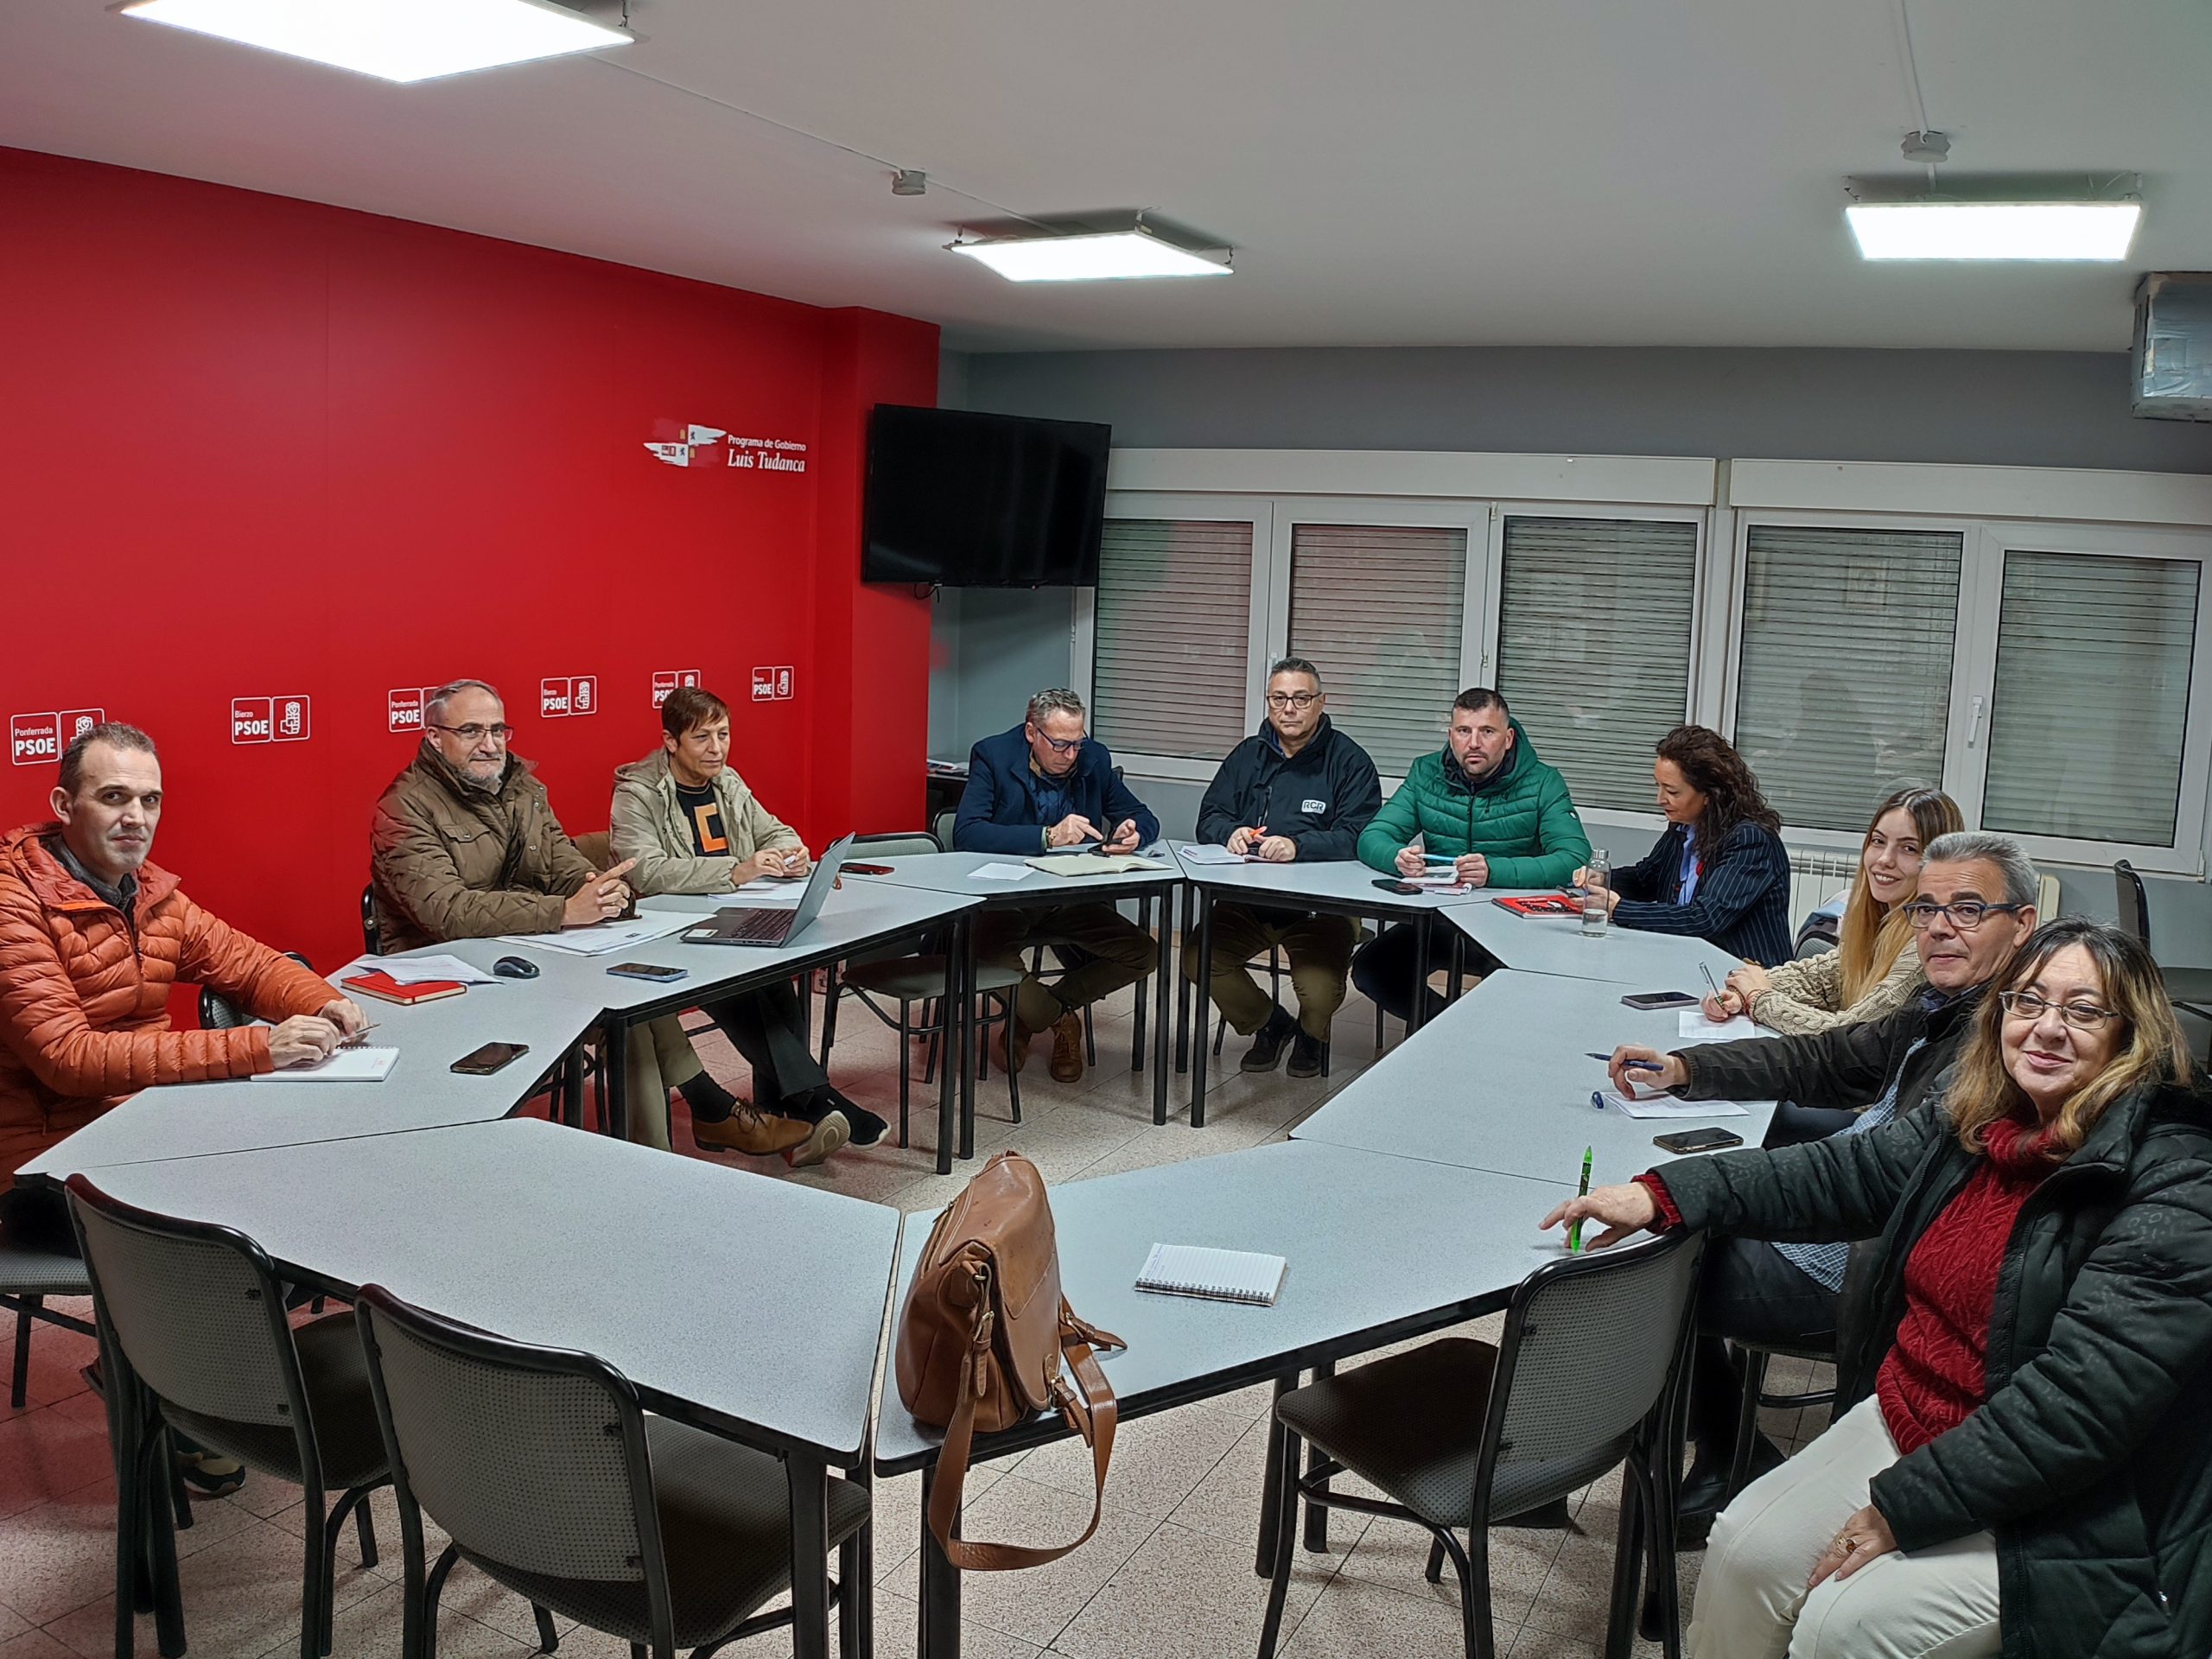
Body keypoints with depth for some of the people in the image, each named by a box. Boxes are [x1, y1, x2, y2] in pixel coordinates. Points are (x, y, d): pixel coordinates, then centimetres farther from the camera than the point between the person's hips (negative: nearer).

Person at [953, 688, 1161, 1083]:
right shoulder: (993, 756, -10)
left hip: (1072, 900, 4)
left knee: (1141, 953, -15)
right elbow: (967, 833, -24)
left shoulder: (1093, 759, 2)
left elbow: (1145, 819, 9)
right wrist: (1048, 836, -33)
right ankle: (1061, 1019, 0)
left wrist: (1133, 833, -18)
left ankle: (1035, 1014, 4)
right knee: (991, 957, -35)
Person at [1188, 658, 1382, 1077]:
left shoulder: (1349, 760, -1)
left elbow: (1358, 837, -13)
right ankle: (1269, 1024, 11)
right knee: (1197, 959, -19)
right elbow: (1209, 818, 9)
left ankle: (1310, 1034, 18)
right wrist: (1230, 833, -15)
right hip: (1247, 900, 4)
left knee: (1320, 996, -25)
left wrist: (1298, 846, -29)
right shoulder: (1248, 755, 14)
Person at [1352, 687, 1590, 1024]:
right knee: (1369, 971, -18)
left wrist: (1494, 871, -35)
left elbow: (1575, 859, -18)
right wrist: (1398, 857, -27)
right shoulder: (1425, 774, 5)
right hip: (1437, 916, 4)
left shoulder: (1542, 783, -5)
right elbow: (1371, 839, 0)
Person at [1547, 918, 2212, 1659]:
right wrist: (1661, 1195, -6)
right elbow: (1839, 1173, 7)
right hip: (1904, 1423, 7)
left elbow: (2083, 1398, -26)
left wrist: (1905, 1507, -23)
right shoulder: (1976, 1123, 2)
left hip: (2064, 1509, -6)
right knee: (1745, 1550, -6)